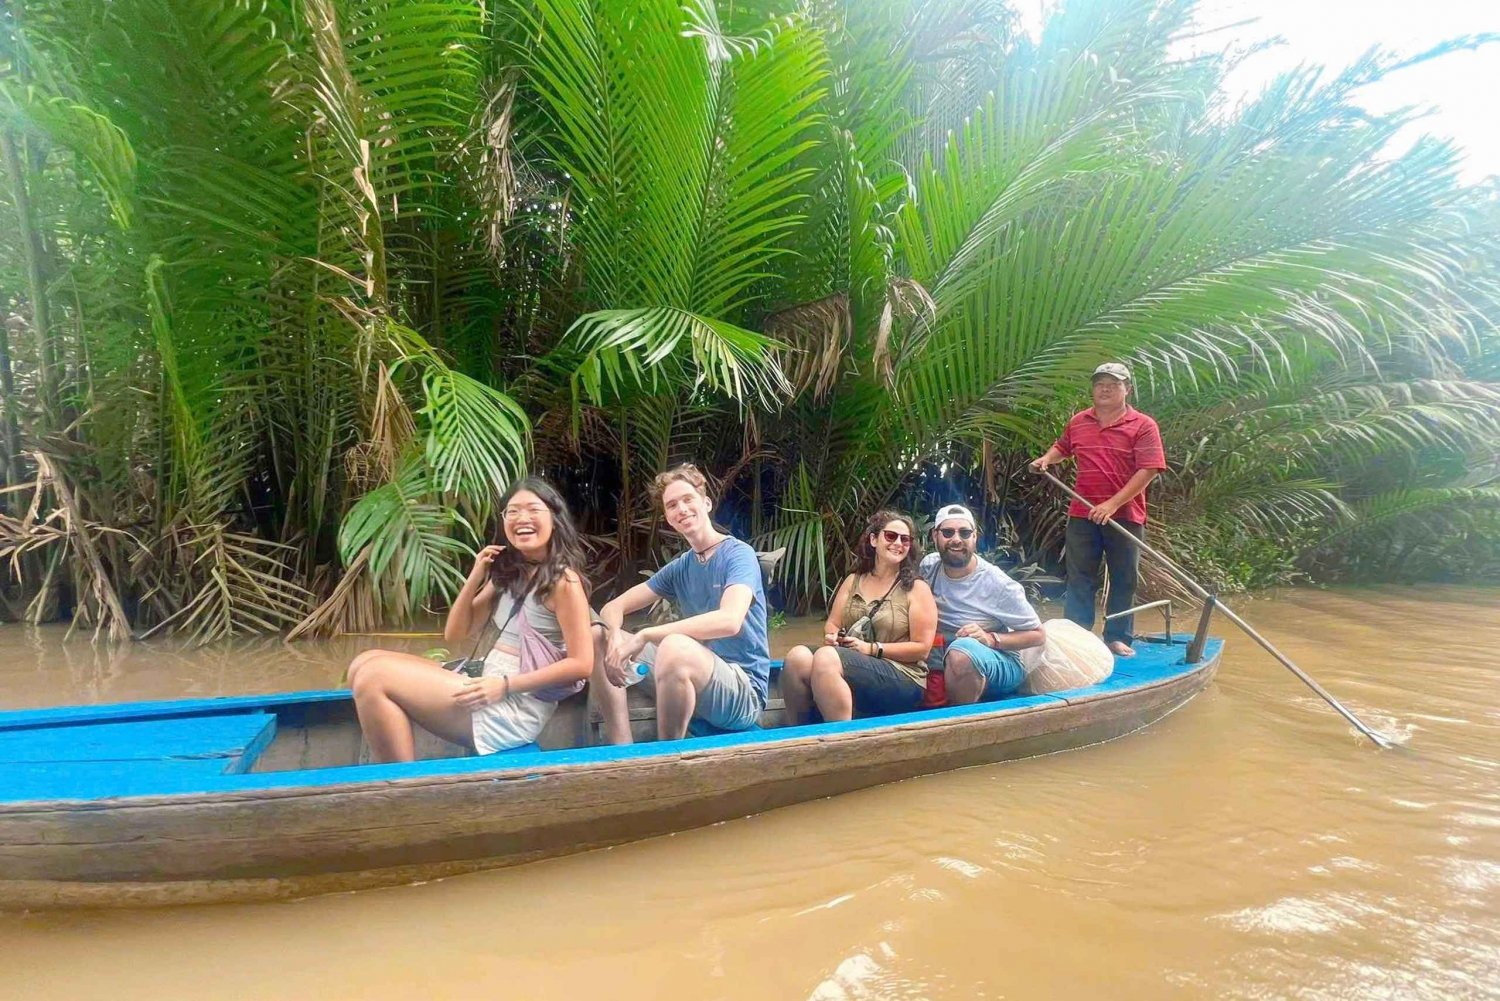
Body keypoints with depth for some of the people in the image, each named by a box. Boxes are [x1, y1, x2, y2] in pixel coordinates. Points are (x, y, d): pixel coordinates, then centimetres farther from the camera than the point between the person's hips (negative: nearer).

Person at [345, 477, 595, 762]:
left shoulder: (563, 580, -9)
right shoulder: (507, 573, 16)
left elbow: (581, 663, -14)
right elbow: (454, 635, 13)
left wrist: (506, 685, -18)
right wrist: (475, 577, 0)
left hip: (517, 707, -9)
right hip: (488, 690, 9)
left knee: (375, 678, -15)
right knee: (365, 664, 2)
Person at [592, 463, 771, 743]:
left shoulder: (739, 554, -10)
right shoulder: (679, 568, 10)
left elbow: (729, 621, -29)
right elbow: (613, 608, 8)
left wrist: (645, 635, -26)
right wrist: (615, 639, -17)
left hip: (743, 691, -7)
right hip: (694, 682, 7)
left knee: (675, 646, -37)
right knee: (599, 638, 2)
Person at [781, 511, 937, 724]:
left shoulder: (917, 589, 5)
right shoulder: (852, 581, 19)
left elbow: (922, 648, -1)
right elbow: (832, 623, 16)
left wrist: (870, 648, -10)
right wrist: (832, 636, -9)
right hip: (850, 663, 5)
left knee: (826, 657, -32)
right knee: (798, 656, -27)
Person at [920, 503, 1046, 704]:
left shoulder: (998, 583, -12)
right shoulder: (929, 566, -2)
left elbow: (1038, 635, -6)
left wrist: (991, 639, -20)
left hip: (999, 663, -4)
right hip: (943, 657, 4)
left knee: (962, 650, -37)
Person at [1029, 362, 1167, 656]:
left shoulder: (1143, 426, -5)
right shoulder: (1078, 422, 9)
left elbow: (1148, 470, -13)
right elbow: (1062, 447, 29)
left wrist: (1113, 504, -19)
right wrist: (1046, 459, 6)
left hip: (1125, 516, -2)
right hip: (1082, 515, 3)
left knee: (1123, 580, 8)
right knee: (1079, 579, 5)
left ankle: (1118, 637, 19)